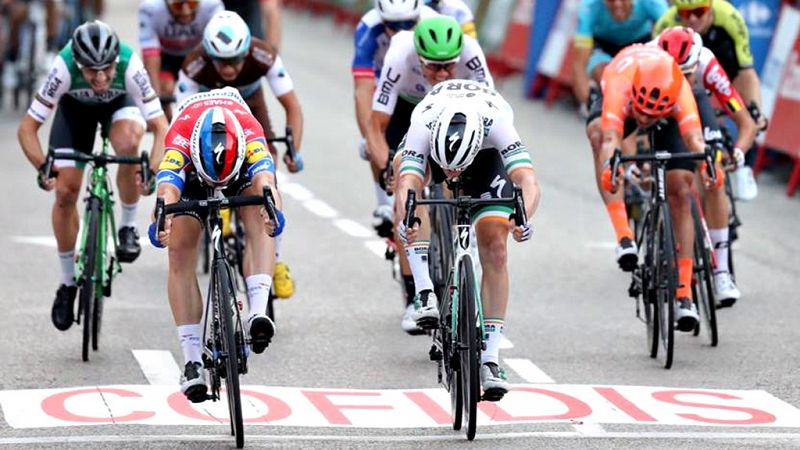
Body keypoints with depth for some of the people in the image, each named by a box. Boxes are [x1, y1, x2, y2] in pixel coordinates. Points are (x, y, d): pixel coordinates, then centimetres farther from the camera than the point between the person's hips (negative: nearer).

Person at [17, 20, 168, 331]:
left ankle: (128, 228, -11)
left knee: (128, 143, -35)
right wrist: (42, 167, -46)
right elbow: (27, 127, -31)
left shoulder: (130, 66, -39)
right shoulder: (63, 68, -38)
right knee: (65, 191, -9)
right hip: (76, 107, 1)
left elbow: (160, 127, -35)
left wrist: (153, 171, -51)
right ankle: (68, 284, 10)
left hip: (119, 103, -1)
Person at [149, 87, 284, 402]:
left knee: (258, 219, -32)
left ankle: (258, 312, -41)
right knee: (180, 254, -13)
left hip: (242, 166, 0)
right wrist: (163, 220, -75)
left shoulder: (249, 130, -40)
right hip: (191, 172, 0)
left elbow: (264, 178, -54)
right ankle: (192, 360, -12)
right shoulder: (180, 137, -40)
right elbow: (168, 188, -54)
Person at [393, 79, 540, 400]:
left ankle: (490, 358, -11)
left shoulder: (496, 123, -45)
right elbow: (407, 186, -53)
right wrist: (406, 218, -75)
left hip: (487, 153, -5)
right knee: (404, 167, -23)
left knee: (494, 247, -15)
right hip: (434, 141, 5)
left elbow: (529, 183, -54)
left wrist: (522, 217, -74)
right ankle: (425, 291, -9)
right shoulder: (423, 125, -44)